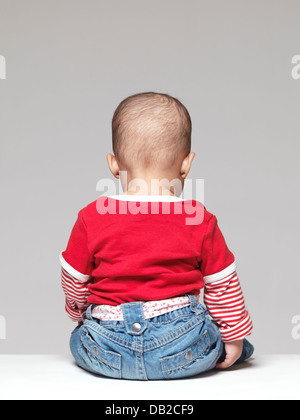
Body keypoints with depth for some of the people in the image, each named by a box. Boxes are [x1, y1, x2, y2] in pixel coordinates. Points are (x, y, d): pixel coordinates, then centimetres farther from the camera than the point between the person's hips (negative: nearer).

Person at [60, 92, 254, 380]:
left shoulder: (91, 218, -6)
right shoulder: (200, 221, -7)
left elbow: (73, 283, 4)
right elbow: (222, 288, 1)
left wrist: (81, 314, 27)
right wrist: (234, 337, 17)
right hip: (183, 348, 1)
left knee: (78, 339, 29)